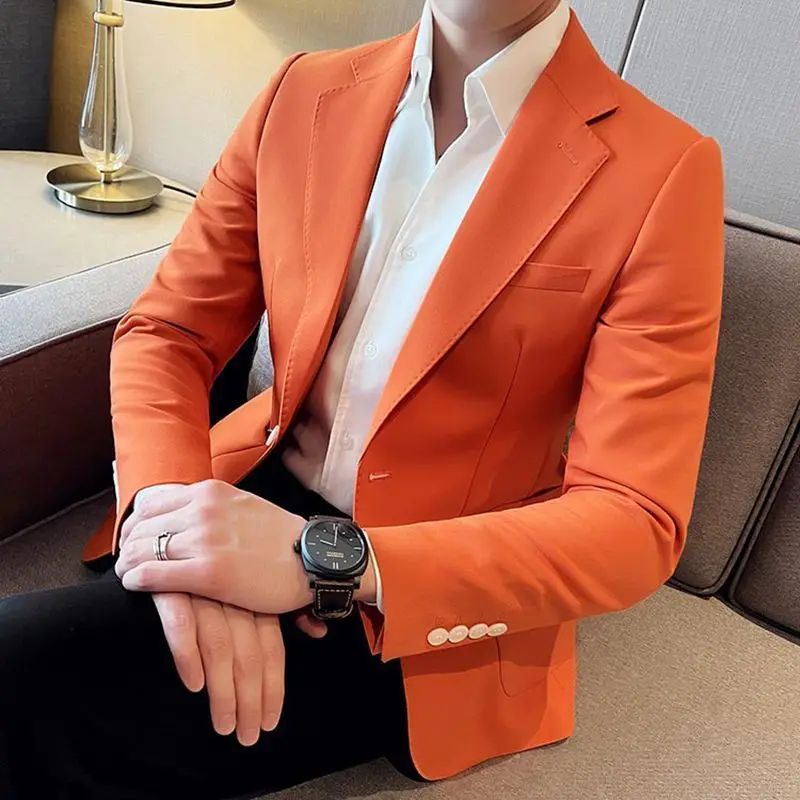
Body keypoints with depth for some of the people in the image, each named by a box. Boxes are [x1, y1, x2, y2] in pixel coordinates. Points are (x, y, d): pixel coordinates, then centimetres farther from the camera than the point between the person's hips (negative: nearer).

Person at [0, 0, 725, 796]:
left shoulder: (663, 172, -12)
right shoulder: (304, 94, 2)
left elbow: (635, 523, -16)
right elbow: (165, 331, 4)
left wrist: (321, 562, -27)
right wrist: (172, 506, -19)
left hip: (436, 609, -4)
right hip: (250, 506, 5)